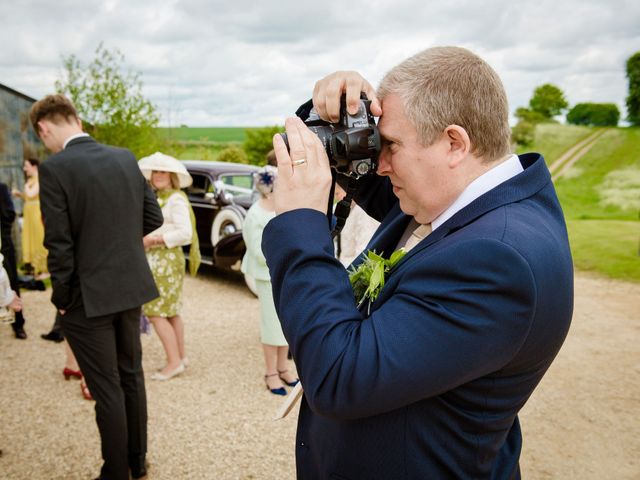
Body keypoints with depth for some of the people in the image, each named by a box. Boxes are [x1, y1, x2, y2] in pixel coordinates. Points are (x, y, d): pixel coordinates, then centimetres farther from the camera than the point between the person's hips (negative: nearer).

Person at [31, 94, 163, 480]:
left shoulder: (55, 169, -16)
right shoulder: (126, 158, 1)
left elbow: (60, 244, -17)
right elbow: (153, 218, 6)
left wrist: (61, 298, -4)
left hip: (88, 296, -6)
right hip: (132, 287, 6)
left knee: (107, 388, 7)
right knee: (131, 375, 19)